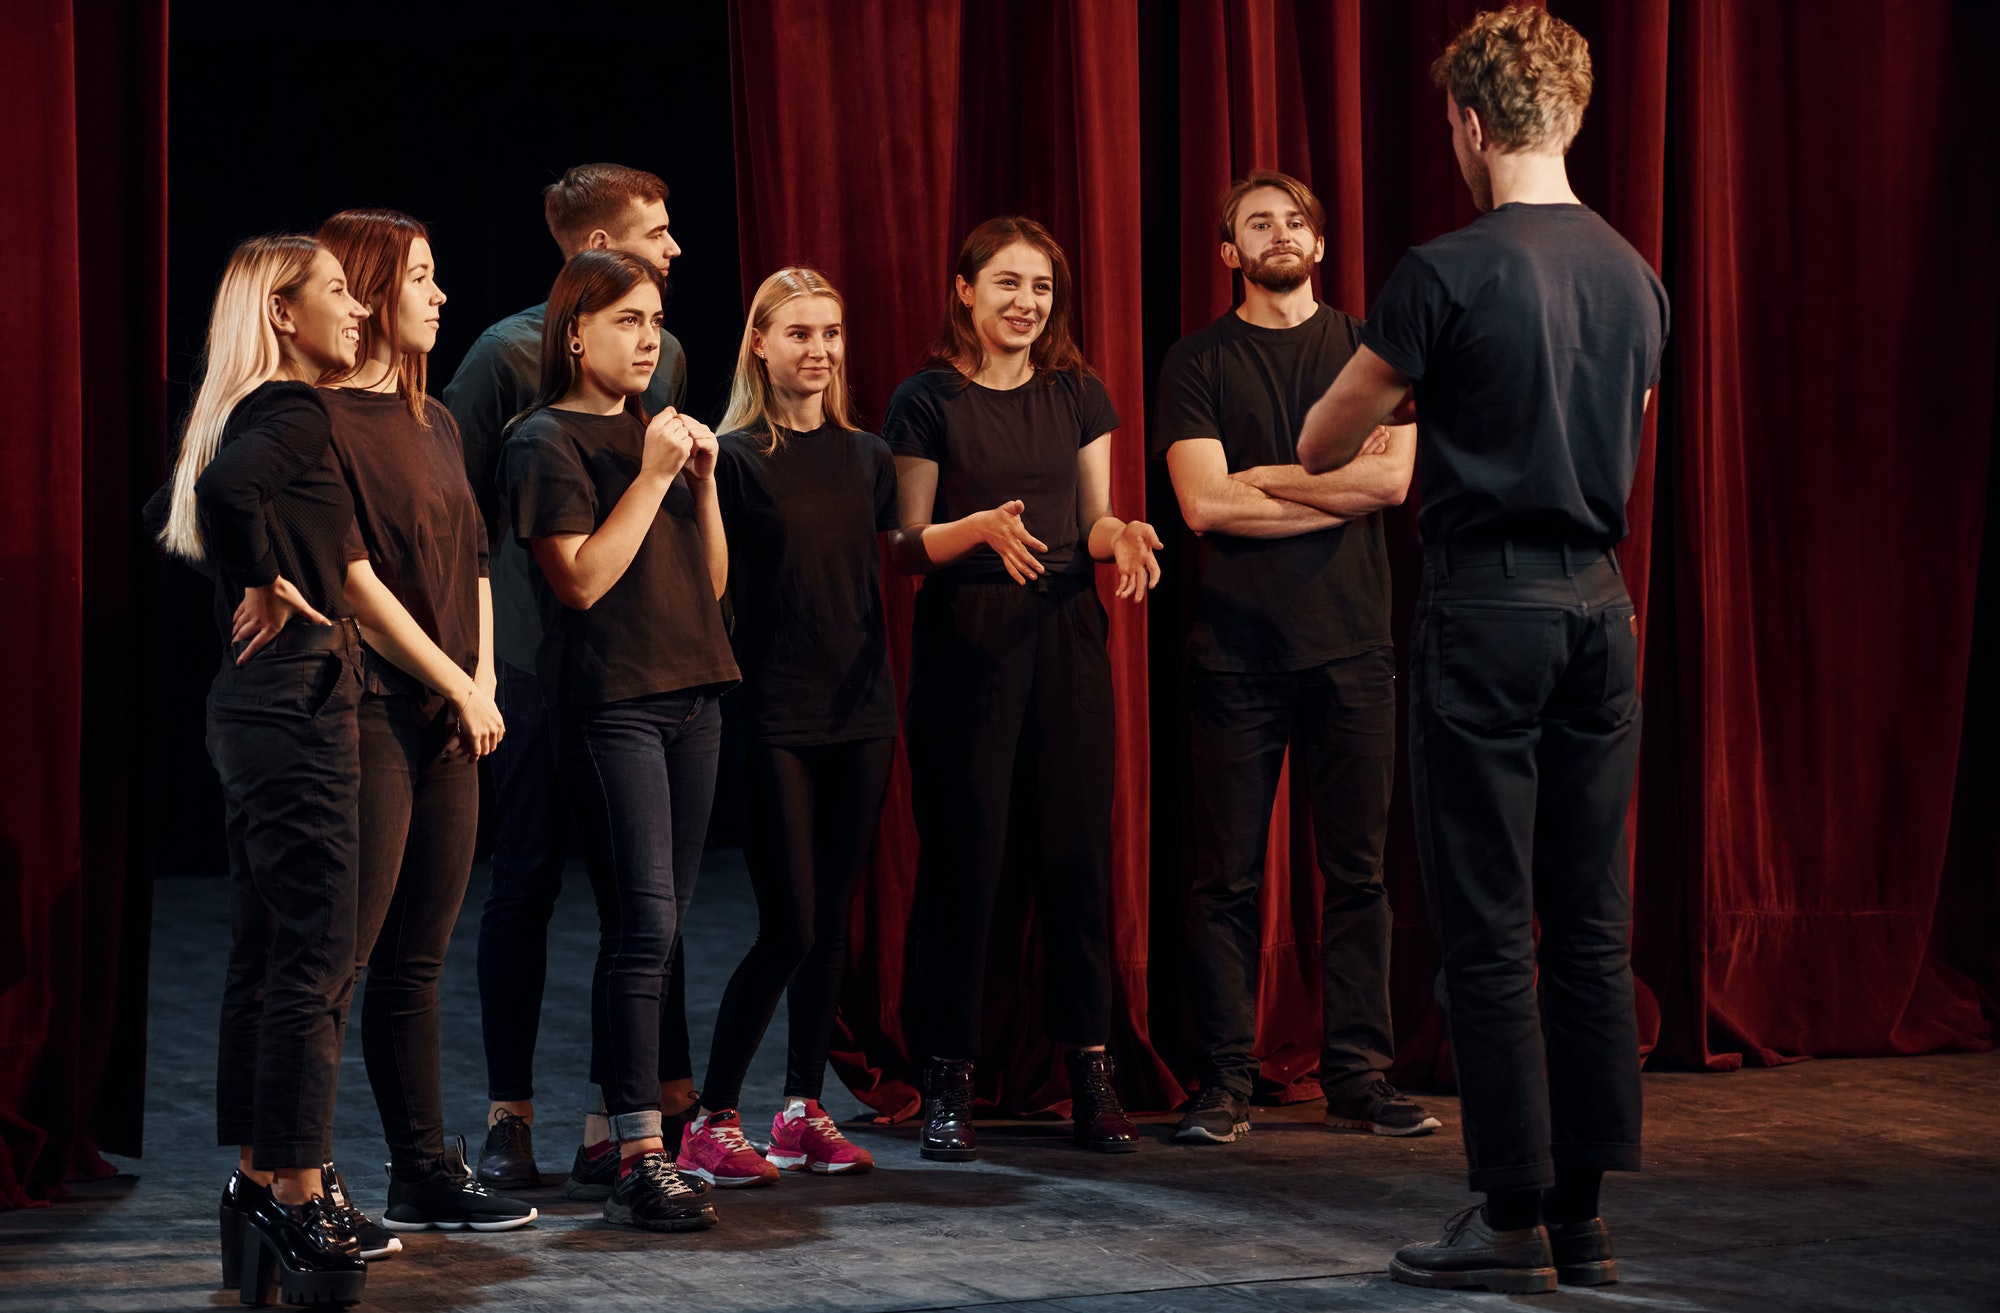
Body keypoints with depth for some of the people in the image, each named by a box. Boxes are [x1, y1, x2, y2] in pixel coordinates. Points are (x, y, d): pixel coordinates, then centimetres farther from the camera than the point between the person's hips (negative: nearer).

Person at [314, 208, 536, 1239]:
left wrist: (484, 678, 2)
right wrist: (456, 685, -10)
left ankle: (424, 1172, 16)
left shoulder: (431, 420, 17)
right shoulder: (324, 421, -9)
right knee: (343, 954, -8)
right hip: (371, 711, -8)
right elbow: (355, 577, -14)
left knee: (418, 960, 11)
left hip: (449, 720, 8)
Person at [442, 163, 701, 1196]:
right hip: (539, 665, -5)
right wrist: (484, 633, -10)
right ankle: (507, 1116, 8)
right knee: (526, 882, 1)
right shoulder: (510, 355, -7)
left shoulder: (663, 354, 11)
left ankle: (661, 1097, 13)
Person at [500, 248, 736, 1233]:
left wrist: (702, 478, 4)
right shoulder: (549, 440, -4)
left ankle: (613, 1132, 11)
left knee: (650, 929, 6)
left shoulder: (657, 431, 18)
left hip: (689, 695, 7)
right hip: (611, 700, -7)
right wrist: (653, 477, -12)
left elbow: (709, 581, 16)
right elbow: (582, 578, -14)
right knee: (644, 924, -14)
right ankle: (640, 1161, -15)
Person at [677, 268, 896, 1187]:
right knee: (787, 928, -8)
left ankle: (804, 1111, 18)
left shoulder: (866, 457, 10)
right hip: (775, 719, -5)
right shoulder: (736, 458, -6)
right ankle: (712, 1123, 0)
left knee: (831, 921, 9)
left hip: (861, 712, 5)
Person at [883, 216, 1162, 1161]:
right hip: (966, 639, -3)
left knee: (1076, 853, 1)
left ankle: (1090, 1075, 6)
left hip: (1065, 633, 3)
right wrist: (981, 527, -20)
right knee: (965, 856, -3)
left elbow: (1094, 520, 13)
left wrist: (1121, 535, -10)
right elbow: (905, 546, -2)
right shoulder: (929, 400, 0)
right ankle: (949, 1084, 3)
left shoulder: (1078, 395, 11)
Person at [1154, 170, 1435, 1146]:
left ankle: (1358, 1077, 8)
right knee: (1227, 874, 0)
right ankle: (1225, 1082, 5)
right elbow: (1205, 503, -7)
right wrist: (1336, 495, -6)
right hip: (1237, 651, -1)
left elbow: (1391, 475, -4)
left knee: (1356, 869, 3)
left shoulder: (1366, 348, 10)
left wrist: (1267, 477, -4)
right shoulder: (1198, 362, 6)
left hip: (1351, 645, 1)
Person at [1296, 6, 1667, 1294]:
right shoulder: (1633, 275, 7)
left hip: (1487, 608, -6)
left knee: (1489, 929, -1)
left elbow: (1321, 446, -2)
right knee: (1591, 922, 9)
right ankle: (1585, 1212, 12)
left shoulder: (1450, 273, -12)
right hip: (1600, 604, 6)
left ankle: (1514, 1219, 1)